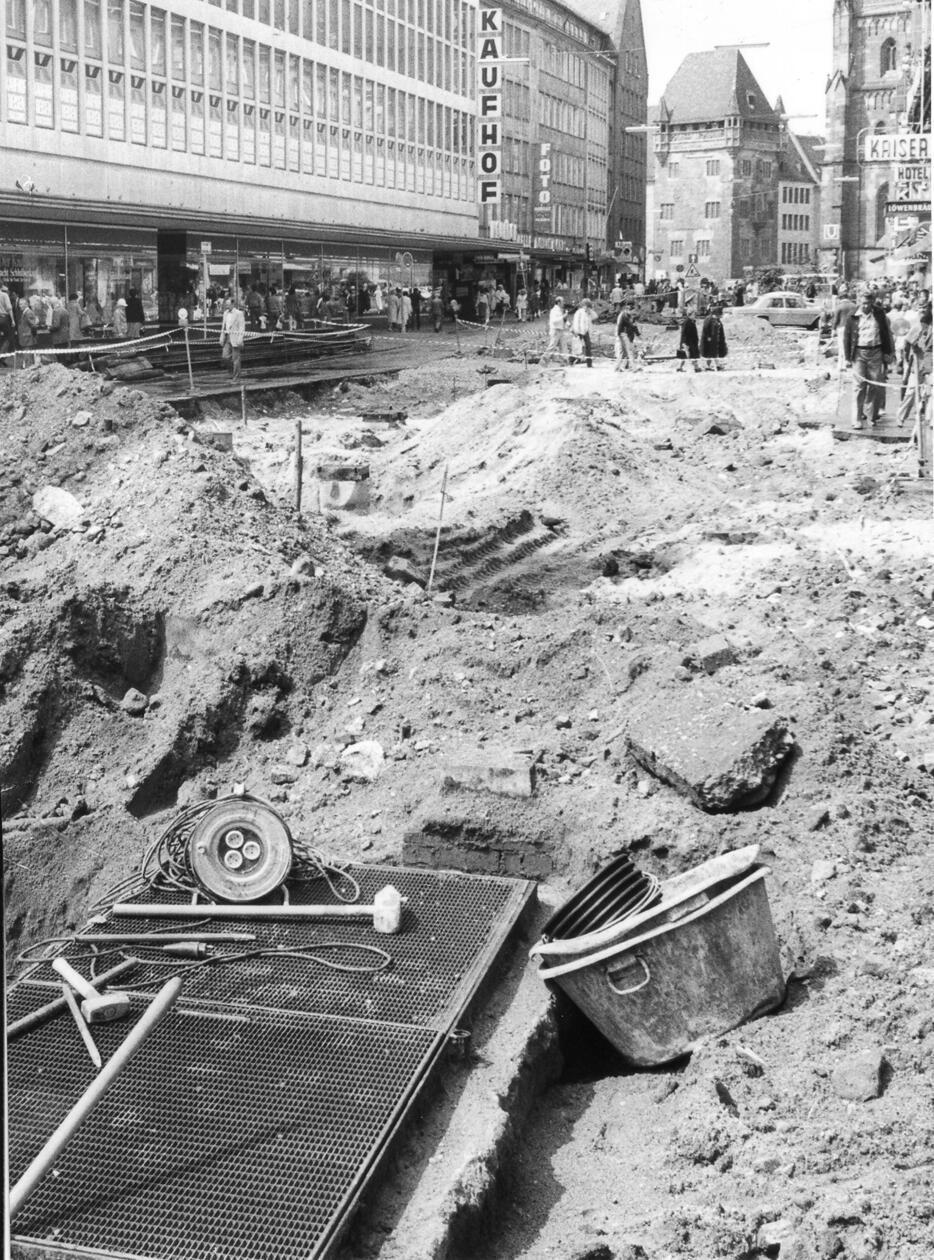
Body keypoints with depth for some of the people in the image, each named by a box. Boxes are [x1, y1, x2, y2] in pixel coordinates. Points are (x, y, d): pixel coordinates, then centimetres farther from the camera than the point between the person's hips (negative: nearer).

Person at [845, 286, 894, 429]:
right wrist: (848, 357, 1)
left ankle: (873, 417, 13)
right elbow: (848, 337, 3)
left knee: (876, 386, 3)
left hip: (876, 353, 2)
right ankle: (857, 420, -5)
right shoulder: (853, 317, 1)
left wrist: (887, 353, 7)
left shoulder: (879, 313, 5)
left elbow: (886, 333, 10)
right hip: (859, 353, -2)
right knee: (860, 386, -6)